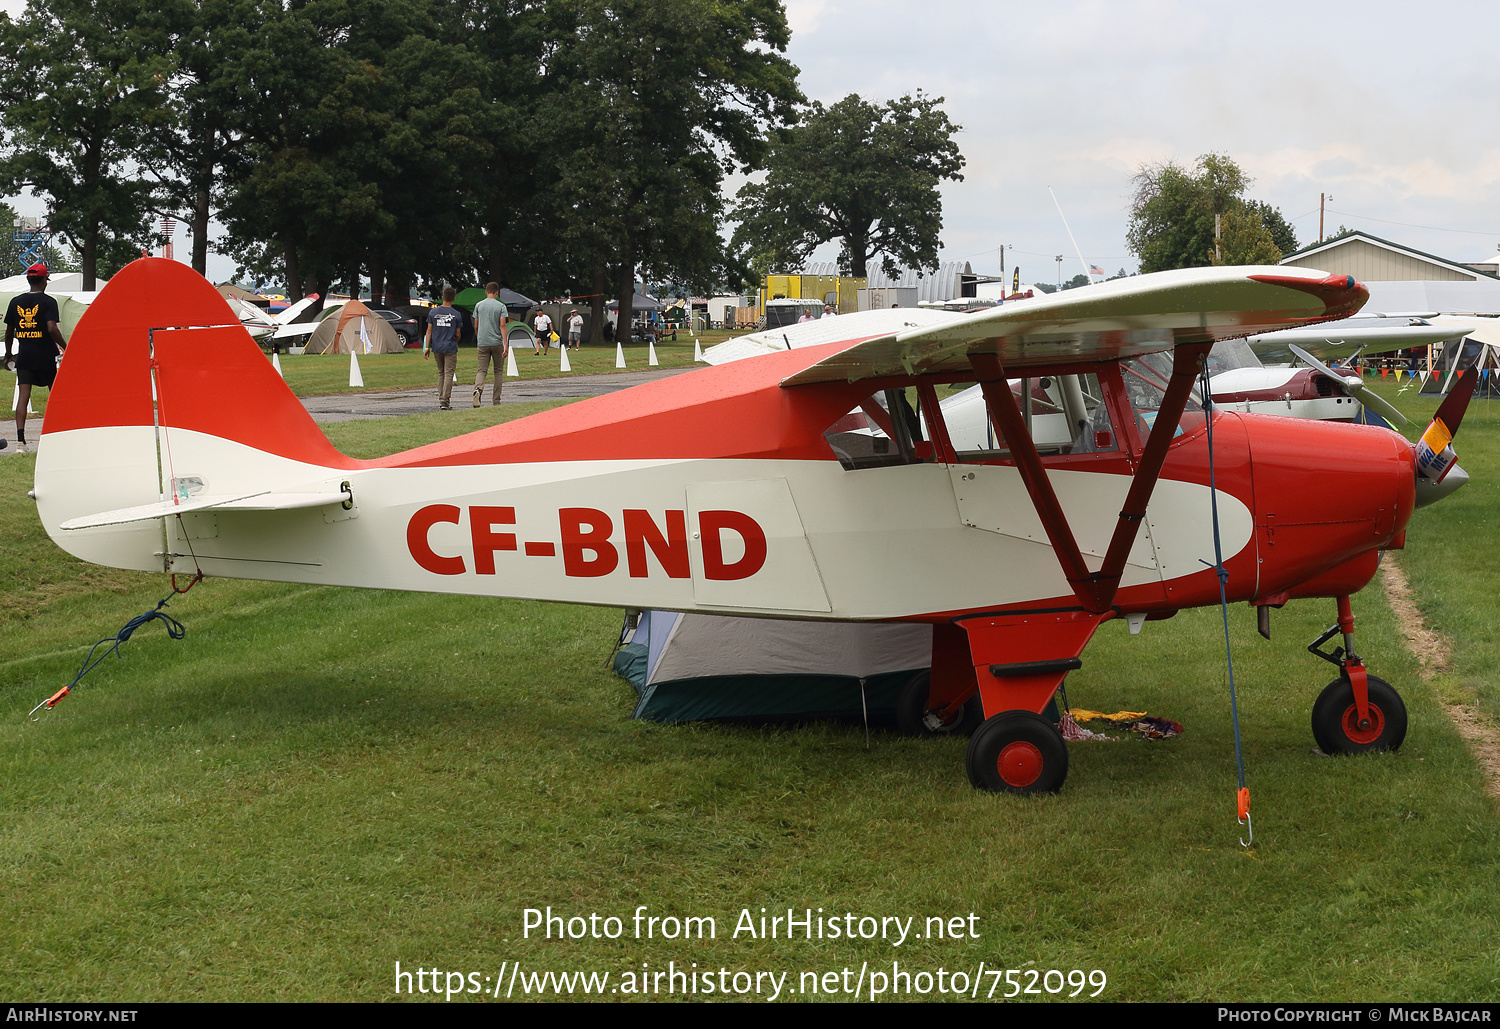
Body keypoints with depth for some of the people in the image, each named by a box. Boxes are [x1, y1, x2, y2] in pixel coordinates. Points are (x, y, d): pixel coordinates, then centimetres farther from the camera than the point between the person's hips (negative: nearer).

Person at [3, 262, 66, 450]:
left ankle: (20, 435, -16)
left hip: (24, 357, 3)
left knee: (24, 395, -3)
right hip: (46, 357, -3)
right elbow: (52, 328, -18)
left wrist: (8, 355, 22)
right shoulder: (48, 301, -6)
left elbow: (9, 332, 12)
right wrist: (64, 347, -7)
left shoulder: (15, 302, 8)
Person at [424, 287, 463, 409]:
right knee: (449, 374, -2)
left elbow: (429, 330, 1)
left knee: (441, 373, 15)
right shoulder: (456, 315, -5)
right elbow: (457, 334, 1)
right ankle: (445, 401, -10)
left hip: (437, 348, 3)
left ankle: (441, 400, 14)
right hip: (450, 348, -3)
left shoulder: (433, 312, 2)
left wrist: (427, 347, 4)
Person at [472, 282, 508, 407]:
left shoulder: (478, 305, 7)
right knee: (498, 371, 9)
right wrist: (506, 344, -13)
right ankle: (496, 400, 9)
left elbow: (476, 326, 12)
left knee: (482, 370, -2)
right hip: (497, 342, -1)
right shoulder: (501, 306, -1)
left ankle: (478, 389, -33)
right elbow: (502, 325, -10)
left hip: (483, 343, 1)